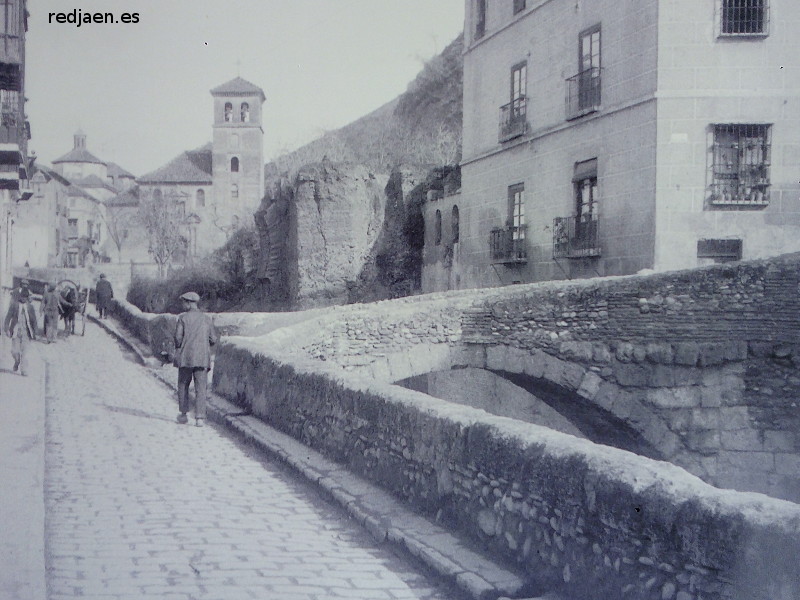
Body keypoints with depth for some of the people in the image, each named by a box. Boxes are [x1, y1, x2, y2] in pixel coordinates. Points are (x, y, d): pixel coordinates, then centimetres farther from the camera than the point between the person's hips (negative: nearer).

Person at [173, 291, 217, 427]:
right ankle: (200, 417, -7)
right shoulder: (207, 319, 6)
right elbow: (213, 339, 5)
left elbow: (178, 336, -9)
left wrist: (178, 349, 10)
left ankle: (183, 415, 16)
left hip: (186, 356, -2)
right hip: (202, 358, 2)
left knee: (183, 385, 14)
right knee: (200, 388, 1)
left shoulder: (183, 317, -3)